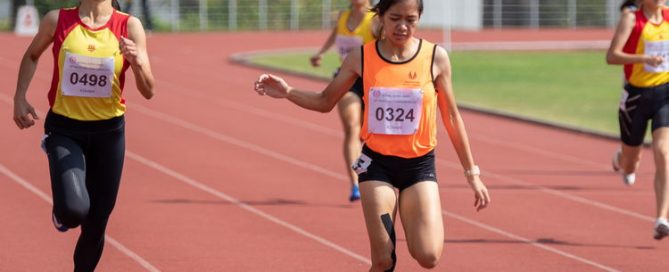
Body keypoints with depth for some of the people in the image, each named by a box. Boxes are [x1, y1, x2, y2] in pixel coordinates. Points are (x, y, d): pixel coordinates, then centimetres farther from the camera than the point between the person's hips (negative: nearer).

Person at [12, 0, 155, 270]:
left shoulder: (129, 27, -7)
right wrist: (20, 98, 5)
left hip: (108, 131, 1)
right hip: (64, 129, -1)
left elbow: (148, 91, -7)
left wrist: (138, 63, -27)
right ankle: (62, 213, 14)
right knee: (73, 210, -24)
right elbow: (32, 56, 15)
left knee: (96, 223, 8)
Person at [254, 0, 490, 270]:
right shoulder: (361, 58, -3)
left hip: (420, 165, 0)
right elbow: (325, 101, 10)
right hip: (377, 164, 0)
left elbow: (451, 117, 3)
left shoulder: (435, 57, -5)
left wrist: (472, 173, 5)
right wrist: (287, 92, -8)